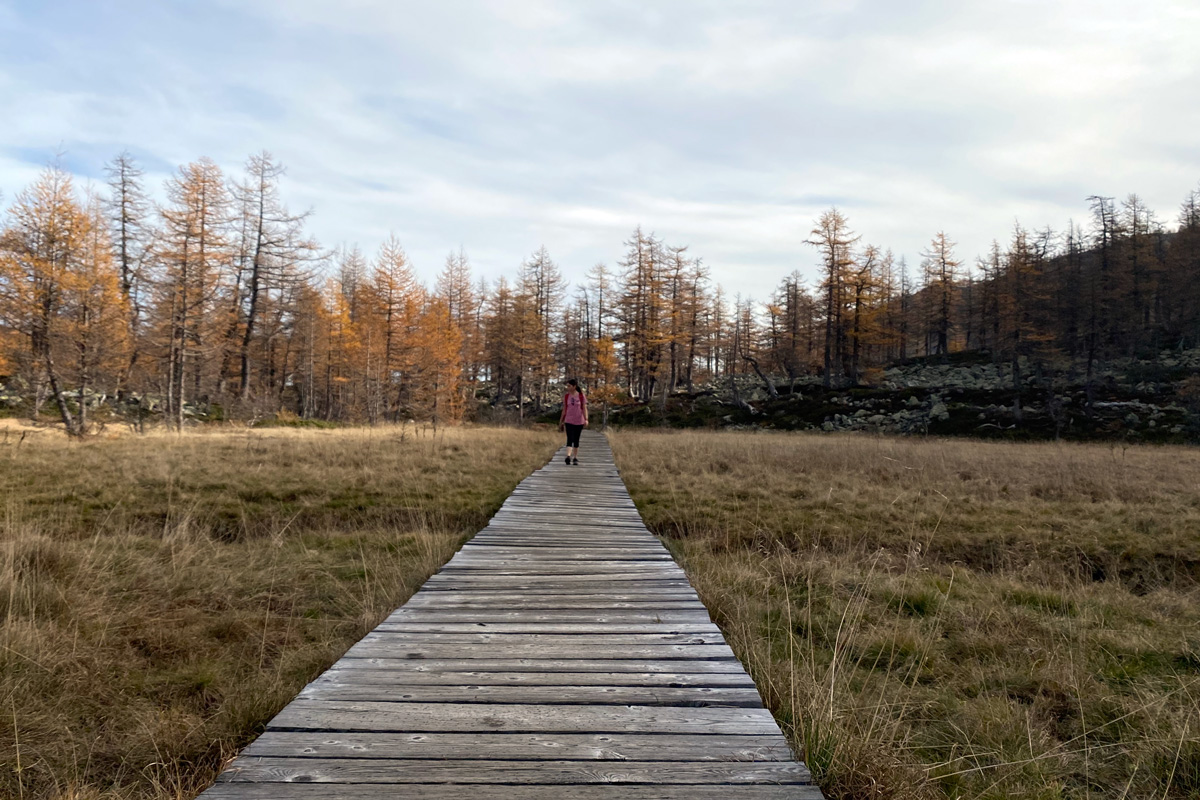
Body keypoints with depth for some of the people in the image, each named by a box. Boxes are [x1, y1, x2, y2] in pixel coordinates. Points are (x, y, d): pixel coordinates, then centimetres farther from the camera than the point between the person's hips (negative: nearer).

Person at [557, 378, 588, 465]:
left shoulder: (581, 396, -2)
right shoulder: (566, 397, 5)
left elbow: (584, 409, -3)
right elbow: (564, 410, 10)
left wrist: (586, 419, -15)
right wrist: (560, 422, 10)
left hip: (579, 422, -1)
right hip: (569, 421, 1)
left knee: (576, 440, 8)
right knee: (570, 439, -14)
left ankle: (575, 458, 17)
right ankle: (568, 456, -28)